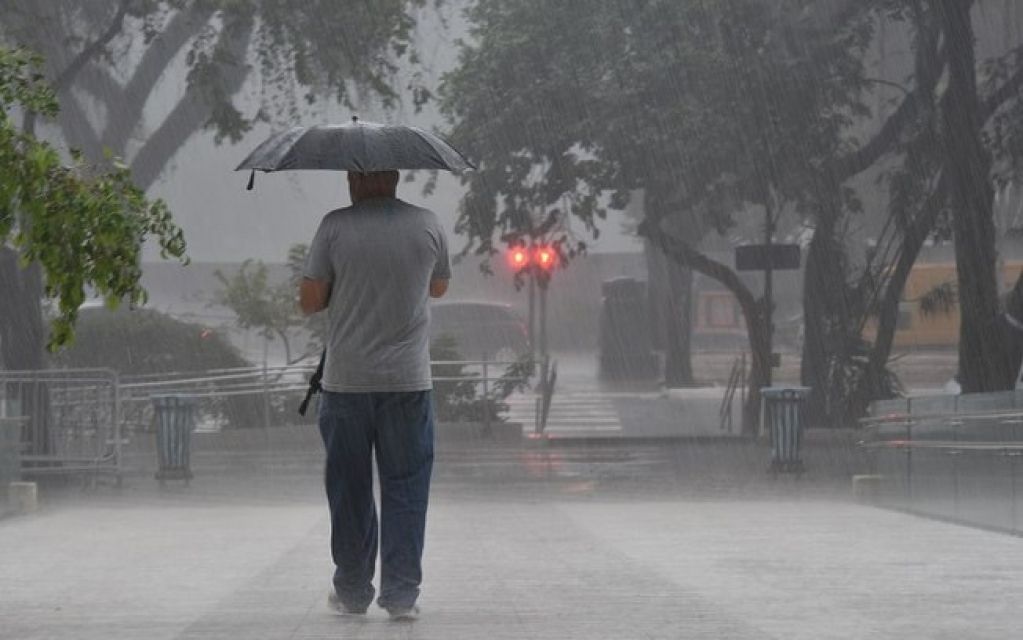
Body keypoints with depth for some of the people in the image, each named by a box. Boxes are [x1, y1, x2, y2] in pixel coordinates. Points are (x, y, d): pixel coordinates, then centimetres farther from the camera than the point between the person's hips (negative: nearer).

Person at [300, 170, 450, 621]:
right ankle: (401, 595, 3)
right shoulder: (427, 225, 1)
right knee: (405, 490, 5)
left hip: (346, 381, -1)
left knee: (350, 491, 10)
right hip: (408, 381, 1)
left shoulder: (335, 227, -6)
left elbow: (309, 301, -4)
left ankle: (352, 593, 17)